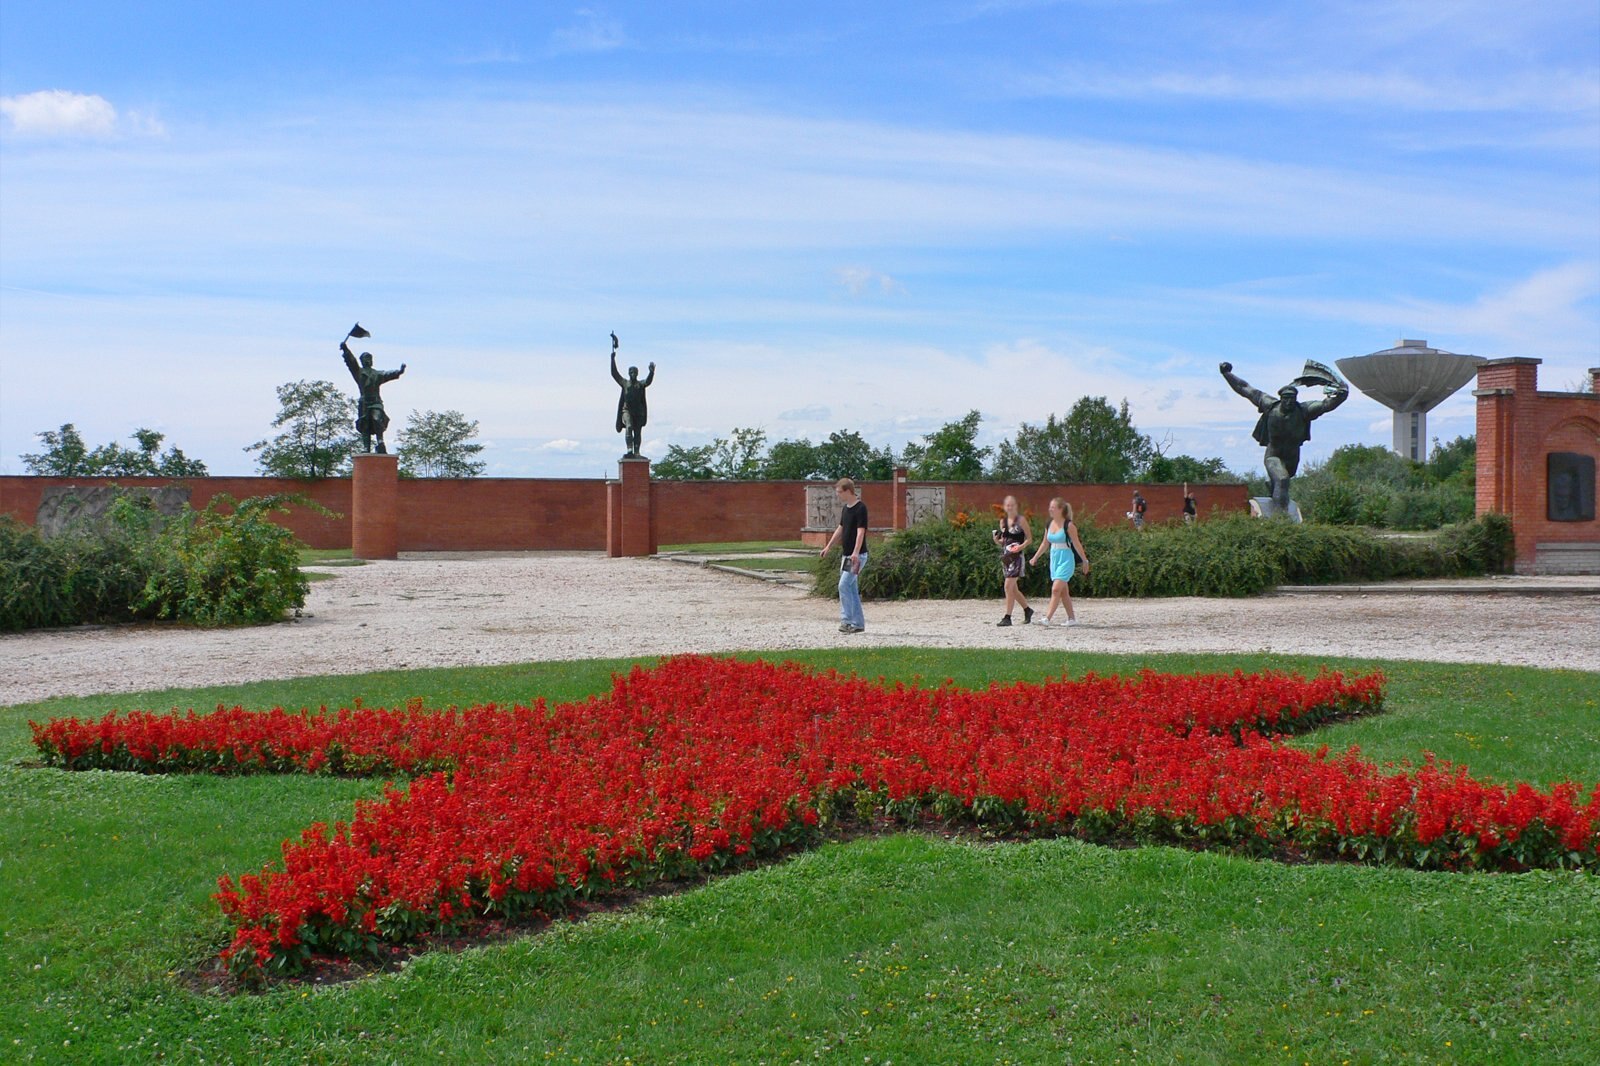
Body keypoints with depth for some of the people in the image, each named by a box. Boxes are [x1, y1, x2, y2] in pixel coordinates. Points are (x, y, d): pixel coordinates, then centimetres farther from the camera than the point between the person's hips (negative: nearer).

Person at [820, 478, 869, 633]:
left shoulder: (860, 508, -15)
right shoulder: (845, 508, 12)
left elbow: (860, 531, -24)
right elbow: (840, 528, 24)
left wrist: (856, 553, -34)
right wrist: (829, 546, 28)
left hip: (857, 556, -9)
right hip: (846, 555, 9)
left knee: (844, 585, -14)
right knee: (852, 588, 9)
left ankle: (846, 621, -10)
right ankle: (858, 624, 12)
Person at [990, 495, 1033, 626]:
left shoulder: (1021, 519, -5)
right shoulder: (1003, 521, 12)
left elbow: (1029, 539, -4)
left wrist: (1021, 546, -21)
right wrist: (997, 540, -2)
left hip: (1016, 556, -7)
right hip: (1005, 556, 7)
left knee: (1008, 586, -13)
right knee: (1013, 588, 13)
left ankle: (1007, 617, -10)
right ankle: (1027, 610, 32)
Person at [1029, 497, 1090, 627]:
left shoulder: (1068, 525, -11)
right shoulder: (1049, 525, 8)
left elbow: (1076, 544, -8)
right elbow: (1045, 543, 17)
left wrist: (1085, 560, -5)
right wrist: (1035, 557, 15)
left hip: (1066, 559, -7)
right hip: (1054, 559, 7)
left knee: (1056, 589, -15)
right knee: (1063, 592, 11)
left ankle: (1048, 618, -17)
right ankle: (1072, 618, 19)